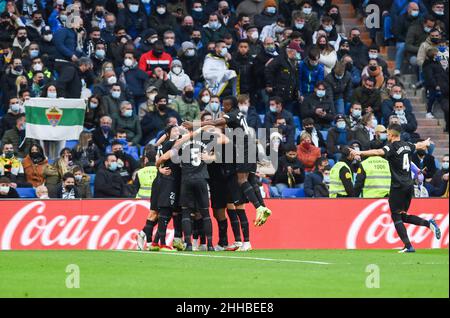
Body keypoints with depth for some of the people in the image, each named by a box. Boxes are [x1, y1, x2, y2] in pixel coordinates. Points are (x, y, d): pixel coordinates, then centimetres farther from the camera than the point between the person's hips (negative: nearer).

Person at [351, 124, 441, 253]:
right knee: (403, 215, 18)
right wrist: (426, 143, 57)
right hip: (409, 185, 7)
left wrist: (360, 153, -36)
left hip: (398, 187, -7)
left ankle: (408, 246, -9)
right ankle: (429, 223, 0)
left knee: (396, 217, -1)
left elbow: (378, 152, -30)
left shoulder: (393, 147, -11)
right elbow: (419, 146, 34)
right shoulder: (407, 146, 11)